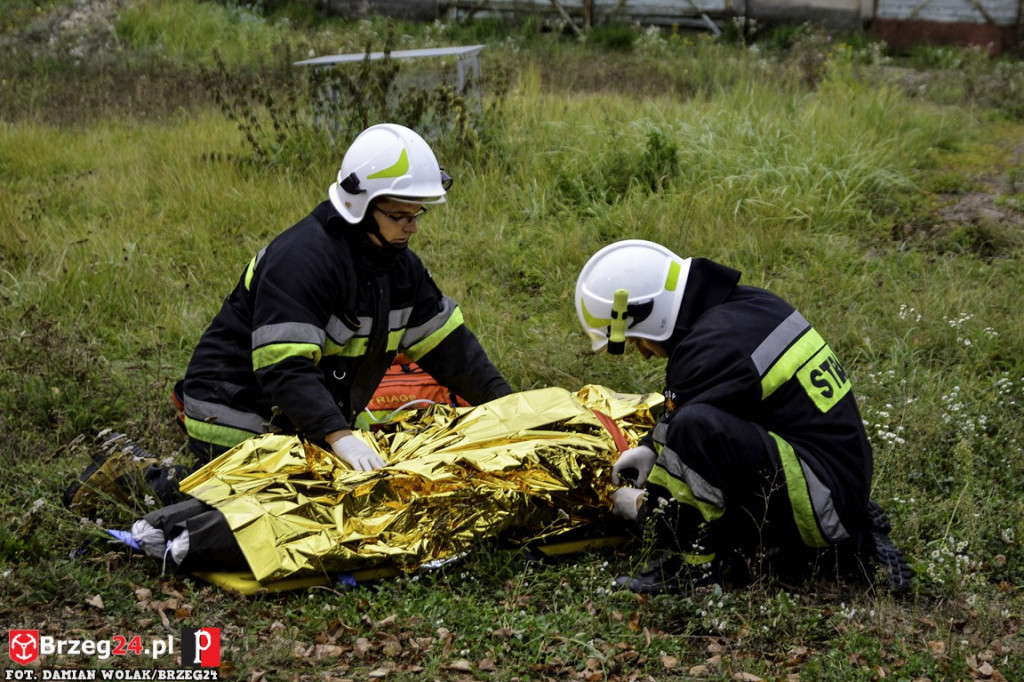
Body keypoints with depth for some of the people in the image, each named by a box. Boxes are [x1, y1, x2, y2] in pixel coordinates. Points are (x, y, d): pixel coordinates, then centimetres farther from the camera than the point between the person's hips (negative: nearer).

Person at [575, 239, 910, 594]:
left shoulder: (710, 351, -20)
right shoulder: (742, 302, 8)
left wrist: (644, 506, 5)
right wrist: (652, 448, 17)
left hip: (825, 495, -10)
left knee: (697, 428, -28)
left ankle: (690, 563, -10)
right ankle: (853, 537, 16)